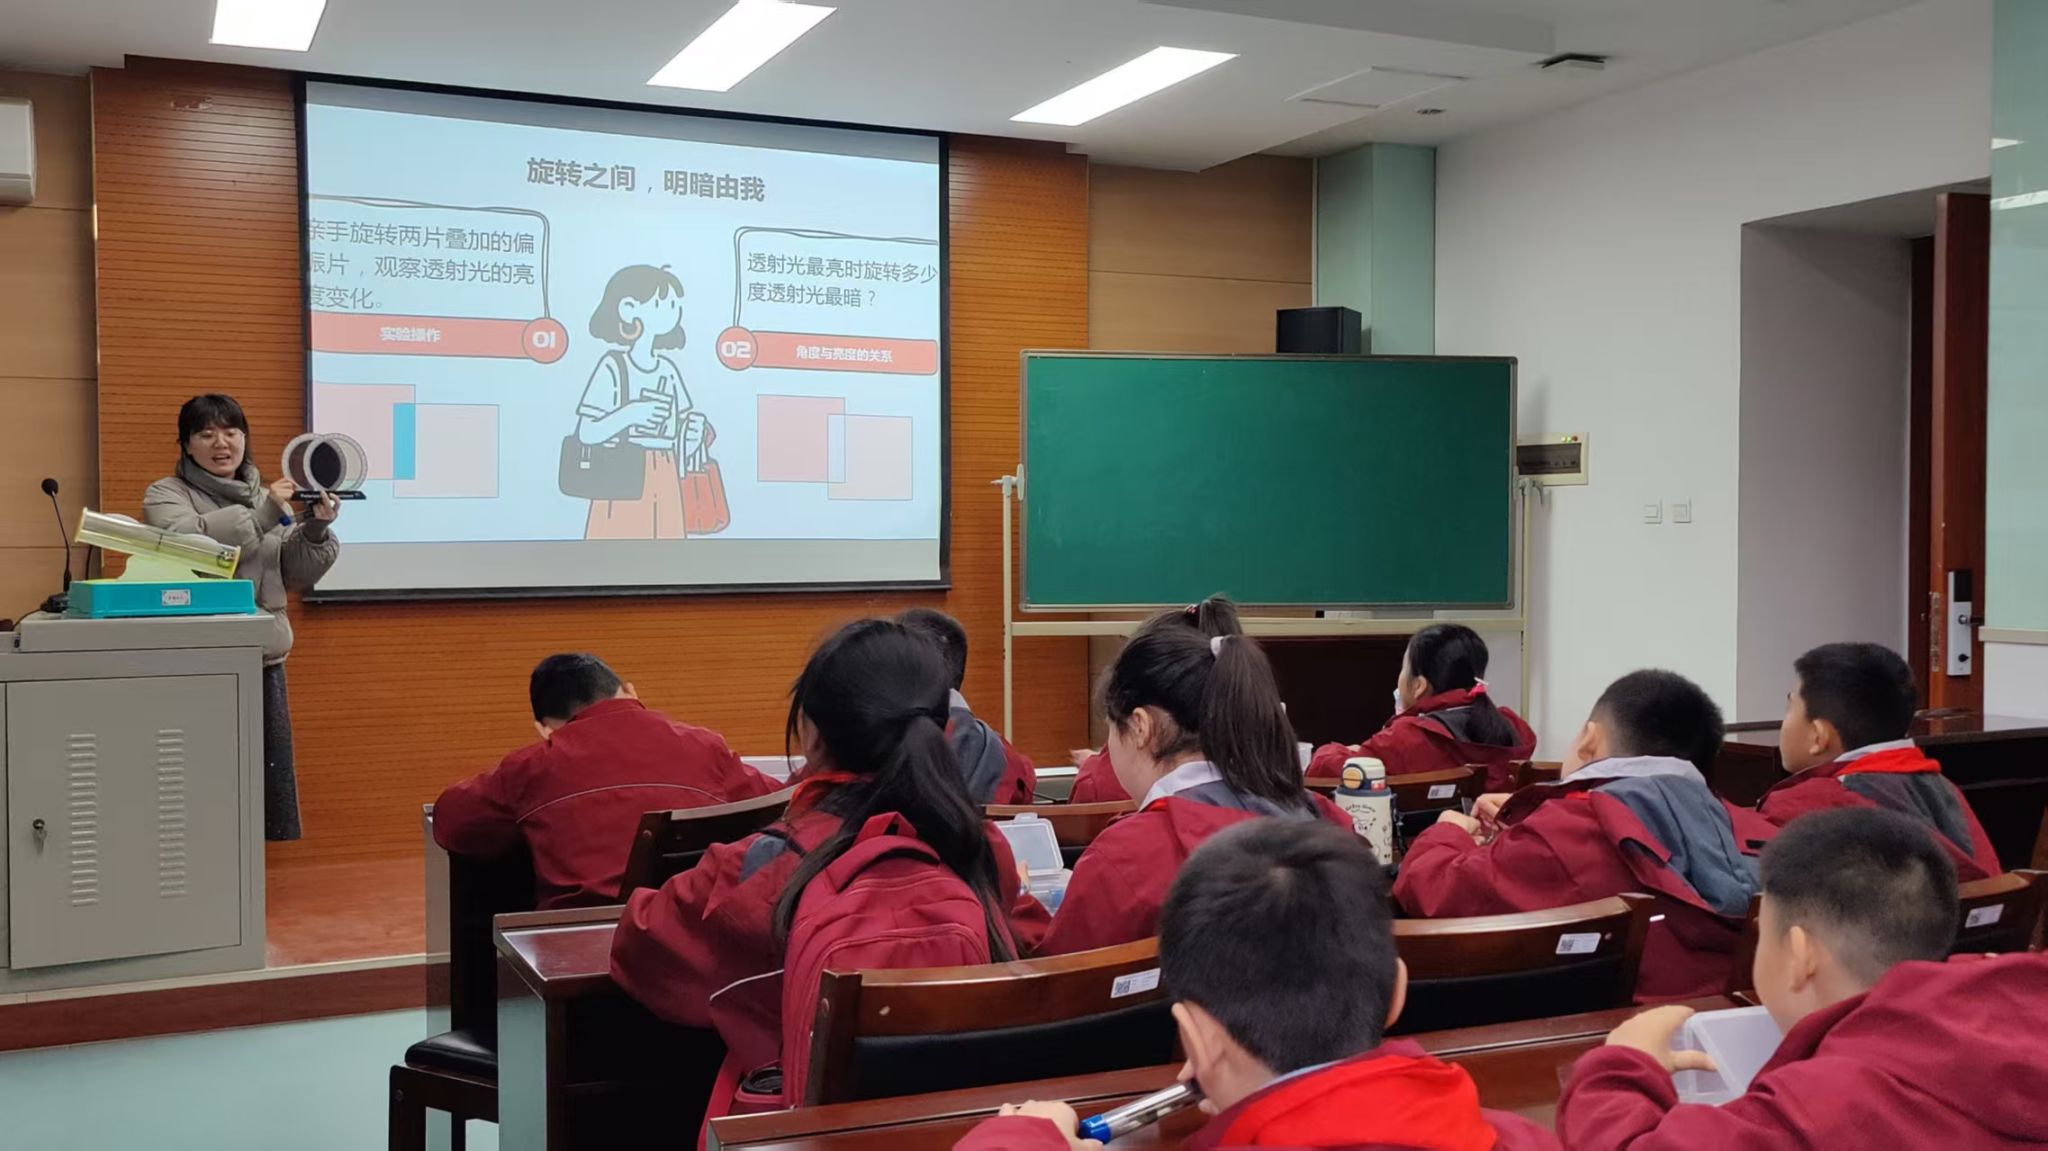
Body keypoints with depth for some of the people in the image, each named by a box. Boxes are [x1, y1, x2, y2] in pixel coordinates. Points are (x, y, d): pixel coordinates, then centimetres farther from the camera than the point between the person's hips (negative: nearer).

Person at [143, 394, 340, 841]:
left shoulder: (267, 497, 15)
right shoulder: (165, 495, 2)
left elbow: (294, 576, 12)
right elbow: (187, 541, -20)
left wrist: (316, 530, -5)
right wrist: (263, 515, -20)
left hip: (263, 660, 5)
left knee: (270, 788, 8)